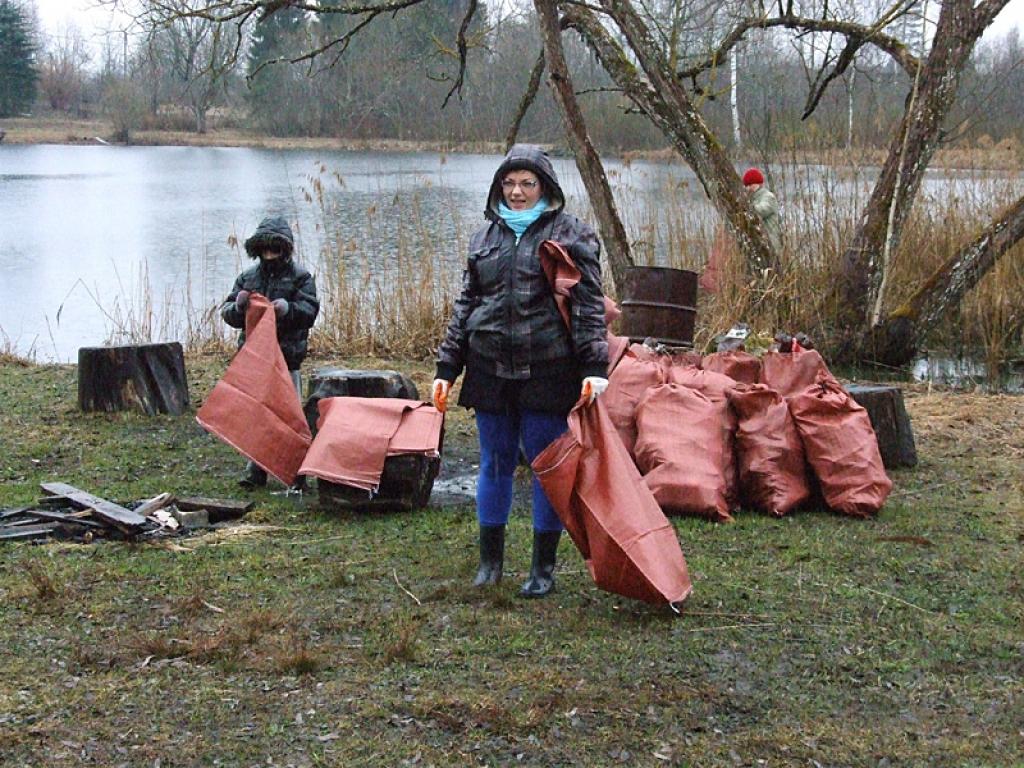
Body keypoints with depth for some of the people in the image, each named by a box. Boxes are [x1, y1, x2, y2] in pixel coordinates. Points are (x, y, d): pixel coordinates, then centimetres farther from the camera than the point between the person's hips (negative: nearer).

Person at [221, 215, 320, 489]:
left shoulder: (300, 276, 2)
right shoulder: (248, 277, 12)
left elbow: (310, 311, -6)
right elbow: (228, 314, 11)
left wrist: (288, 308, -25)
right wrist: (238, 305, -12)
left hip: (287, 356, -3)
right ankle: (256, 469, 16)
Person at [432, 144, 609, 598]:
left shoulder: (570, 234, 1)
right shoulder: (485, 237, 14)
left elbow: (589, 304, -4)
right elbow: (465, 304, 17)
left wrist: (595, 367, -13)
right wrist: (446, 367, 12)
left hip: (547, 370, -4)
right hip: (490, 369, 4)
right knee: (495, 462, 11)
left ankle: (544, 568, 14)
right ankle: (490, 561, 24)